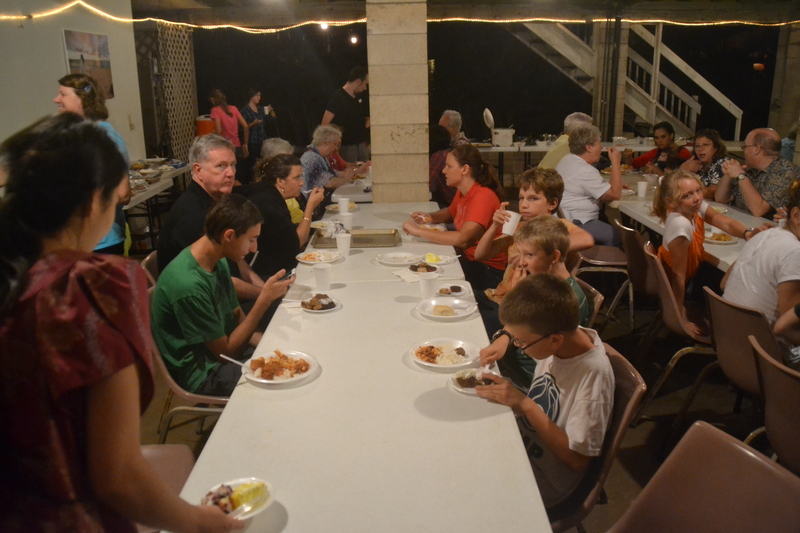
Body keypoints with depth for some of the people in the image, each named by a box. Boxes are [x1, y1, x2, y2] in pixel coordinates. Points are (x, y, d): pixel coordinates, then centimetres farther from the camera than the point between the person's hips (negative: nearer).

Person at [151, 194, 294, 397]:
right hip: (201, 373, -8)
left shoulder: (218, 262, 0)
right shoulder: (189, 285, -27)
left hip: (219, 348, 8)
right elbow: (226, 352, -19)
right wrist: (264, 300, -22)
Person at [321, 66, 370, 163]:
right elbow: (324, 125, -17)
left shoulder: (357, 97, 10)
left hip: (361, 144, 8)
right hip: (347, 147, -7)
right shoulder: (338, 97, -13)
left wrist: (367, 120, 7)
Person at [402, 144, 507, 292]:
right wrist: (430, 217, 5)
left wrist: (418, 230, -27)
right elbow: (450, 213, 28)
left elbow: (462, 239, -34)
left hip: (488, 270, -7)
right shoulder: (462, 193, 5)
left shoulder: (483, 196, -21)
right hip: (469, 259, 8)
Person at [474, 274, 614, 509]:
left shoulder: (593, 375, -31)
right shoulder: (566, 336, -14)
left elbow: (577, 459, -26)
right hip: (520, 439, 6)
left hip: (543, 481, -6)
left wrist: (524, 403, -29)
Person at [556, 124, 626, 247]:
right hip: (575, 225, -11)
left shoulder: (568, 160, 13)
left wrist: (615, 185, 13)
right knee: (617, 237, -15)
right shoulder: (585, 171, -19)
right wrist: (615, 162, -10)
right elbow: (615, 195, -16)